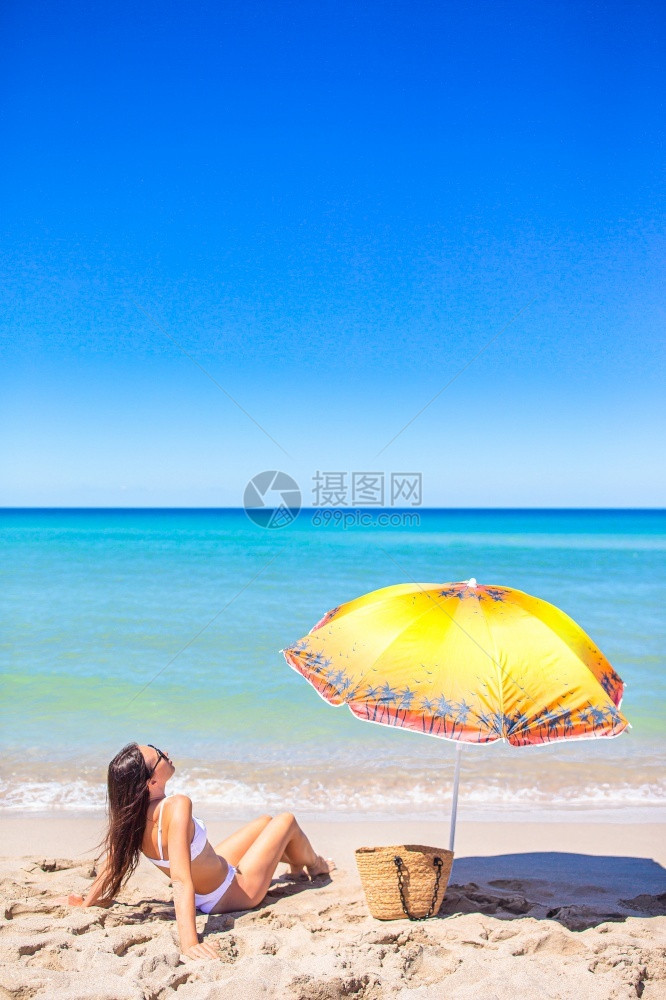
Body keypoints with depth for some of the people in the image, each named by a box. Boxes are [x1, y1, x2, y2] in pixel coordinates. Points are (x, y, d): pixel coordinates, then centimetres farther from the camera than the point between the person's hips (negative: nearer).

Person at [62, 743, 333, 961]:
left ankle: (297, 867, 55)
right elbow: (181, 881, -46)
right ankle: (315, 866, 43)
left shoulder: (131, 810, -17)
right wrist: (189, 943, -51)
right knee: (286, 821, 10)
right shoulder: (176, 806, -40)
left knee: (264, 821, 25)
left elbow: (113, 860, -9)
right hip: (232, 893, -7)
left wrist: (88, 902, 5)